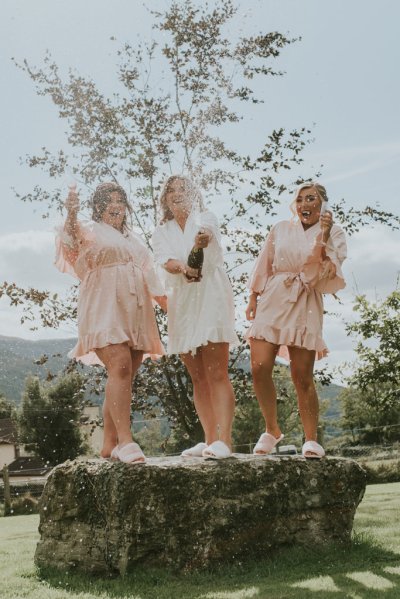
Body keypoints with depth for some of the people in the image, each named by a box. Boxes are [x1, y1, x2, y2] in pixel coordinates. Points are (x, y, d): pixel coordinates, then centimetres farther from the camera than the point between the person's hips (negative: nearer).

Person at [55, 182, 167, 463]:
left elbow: (151, 279, 26)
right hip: (105, 311, -6)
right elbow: (72, 239, -16)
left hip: (135, 315, 6)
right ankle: (125, 441, -28)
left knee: (125, 377, 2)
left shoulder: (135, 240, 27)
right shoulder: (90, 231, 7)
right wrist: (72, 216, -35)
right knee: (120, 368, -23)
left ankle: (110, 444, 6)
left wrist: (168, 304, 15)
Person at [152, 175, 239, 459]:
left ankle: (223, 440, -18)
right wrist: (183, 268, -31)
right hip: (181, 302, 5)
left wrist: (203, 237, -48)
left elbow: (206, 230, -22)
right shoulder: (161, 233, 14)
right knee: (198, 379, 6)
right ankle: (210, 440, 10)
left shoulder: (205, 218, 5)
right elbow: (166, 262, -7)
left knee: (217, 374, -13)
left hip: (211, 296, -5)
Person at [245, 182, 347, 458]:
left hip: (304, 306, -2)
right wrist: (254, 298, 12)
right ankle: (272, 430, 11)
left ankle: (311, 439, 10)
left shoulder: (334, 233, 5)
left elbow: (329, 272, -8)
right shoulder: (281, 230, 10)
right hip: (272, 301, 2)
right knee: (260, 368, -8)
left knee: (302, 376, -4)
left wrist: (324, 237, -17)